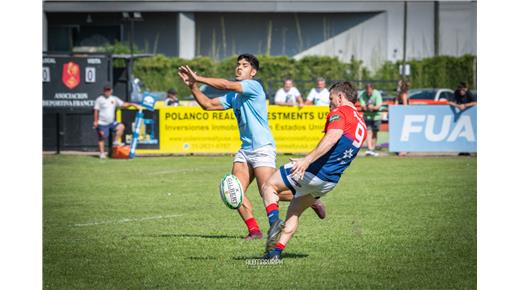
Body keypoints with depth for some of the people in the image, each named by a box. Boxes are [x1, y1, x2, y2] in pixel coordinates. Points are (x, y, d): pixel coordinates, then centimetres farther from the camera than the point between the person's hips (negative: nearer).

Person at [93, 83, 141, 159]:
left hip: (111, 123, 4)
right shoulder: (99, 99, -2)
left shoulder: (114, 99, 11)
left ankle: (116, 142, -6)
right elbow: (96, 111, -4)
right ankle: (102, 153, 4)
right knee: (102, 138, -4)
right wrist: (95, 121, -11)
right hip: (102, 123, -4)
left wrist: (132, 104, -5)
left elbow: (123, 104, 9)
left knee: (121, 126, -16)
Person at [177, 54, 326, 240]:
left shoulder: (254, 86, -8)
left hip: (263, 149, -8)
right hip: (245, 150, 8)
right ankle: (254, 230, -2)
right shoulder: (233, 96, 17)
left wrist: (198, 78, -20)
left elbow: (228, 85, -22)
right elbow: (208, 104, 16)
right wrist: (192, 86, 2)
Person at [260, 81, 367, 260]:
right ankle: (276, 251, 12)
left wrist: (307, 160, -37)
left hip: (313, 171, -8)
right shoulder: (362, 126, 18)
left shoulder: (340, 112, -9)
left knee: (269, 186, 4)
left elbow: (332, 138, -28)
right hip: (330, 182, 8)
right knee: (294, 212, 20)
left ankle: (274, 221, -19)